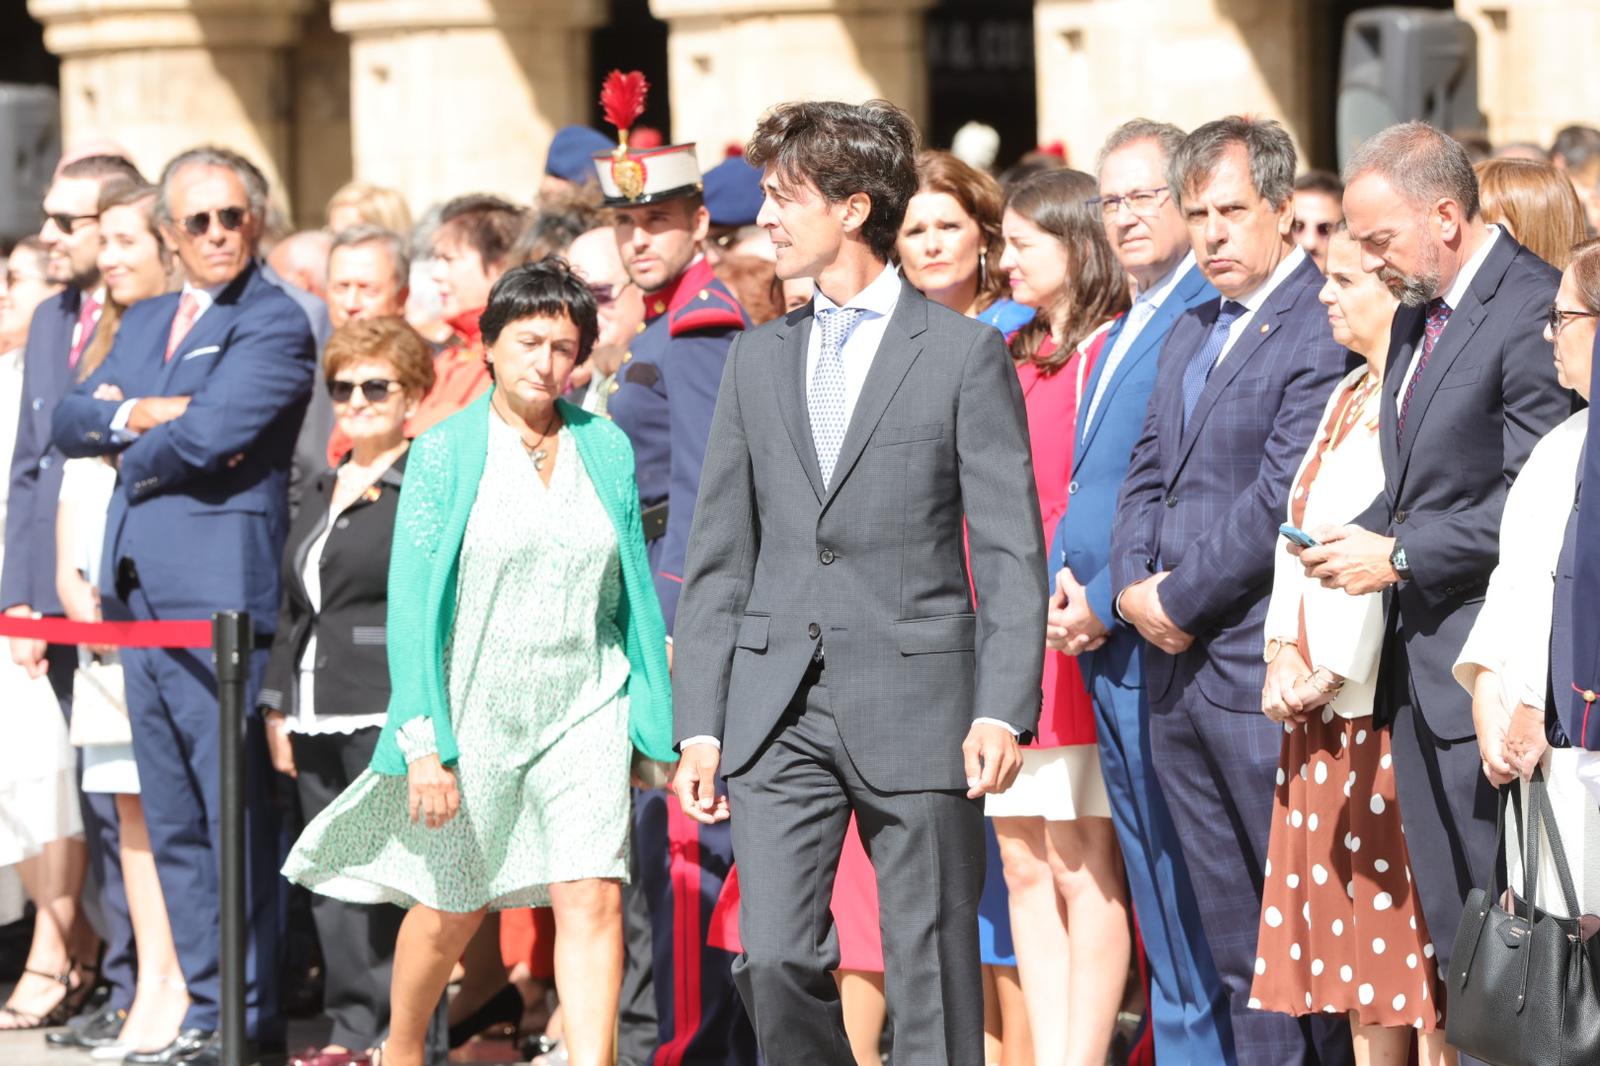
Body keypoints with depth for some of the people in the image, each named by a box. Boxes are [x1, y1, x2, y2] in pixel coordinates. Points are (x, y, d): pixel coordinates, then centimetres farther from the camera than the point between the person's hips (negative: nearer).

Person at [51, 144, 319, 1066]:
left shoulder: (276, 324, -6)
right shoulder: (146, 324, 20)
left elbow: (205, 437, -18)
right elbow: (69, 421, 12)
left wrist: (136, 456, 0)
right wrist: (132, 413, -8)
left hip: (222, 595, -8)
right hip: (142, 597, 8)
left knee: (238, 815, -5)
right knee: (172, 821, 11)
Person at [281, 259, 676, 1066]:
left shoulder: (605, 449, 5)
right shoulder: (445, 454, -3)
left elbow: (634, 591, 11)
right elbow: (411, 605, -6)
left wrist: (653, 714, 8)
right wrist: (425, 743, -13)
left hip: (585, 710, 2)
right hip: (476, 710, -2)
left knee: (592, 900, -13)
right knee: (451, 909, 12)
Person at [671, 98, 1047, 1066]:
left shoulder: (964, 353, 1)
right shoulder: (758, 360, 14)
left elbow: (1011, 551, -3)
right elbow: (720, 558, 14)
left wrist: (1002, 708, -13)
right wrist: (699, 724, 7)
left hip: (916, 705, -4)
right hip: (780, 709, 4)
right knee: (775, 959, -7)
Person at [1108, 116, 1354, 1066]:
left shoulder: (1325, 330, -11)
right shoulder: (1190, 336, 18)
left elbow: (1281, 499, -17)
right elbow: (1147, 478, 18)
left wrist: (1181, 599, -11)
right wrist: (1133, 586, -1)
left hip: (1265, 667, -8)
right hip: (1177, 669, 8)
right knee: (1237, 946, 11)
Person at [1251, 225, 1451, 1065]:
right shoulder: (1349, 393, 17)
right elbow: (1300, 530, 15)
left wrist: (1331, 670, -16)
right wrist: (1284, 650, 1)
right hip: (1323, 711, 9)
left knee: (1418, 937, -5)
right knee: (1353, 934, 11)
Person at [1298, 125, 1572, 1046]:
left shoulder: (1533, 312, -14)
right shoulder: (1416, 319, 17)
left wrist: (1401, 555, -15)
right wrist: (1360, 535, 3)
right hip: (1419, 665, 9)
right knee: (1454, 940, 11)